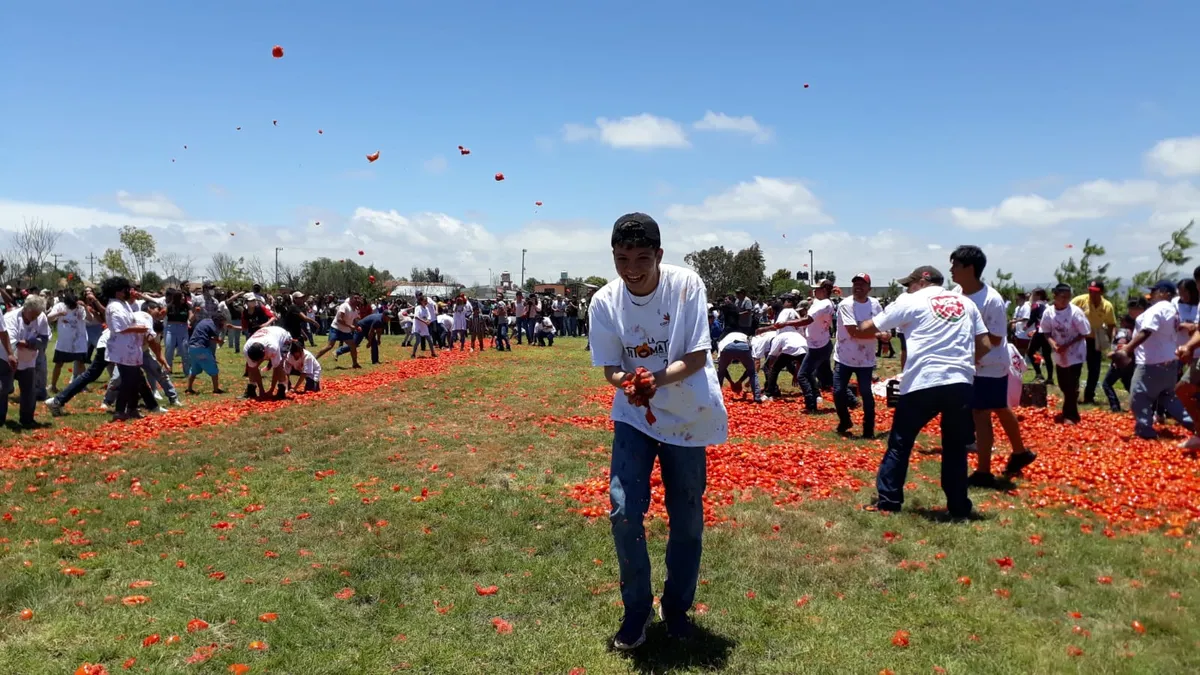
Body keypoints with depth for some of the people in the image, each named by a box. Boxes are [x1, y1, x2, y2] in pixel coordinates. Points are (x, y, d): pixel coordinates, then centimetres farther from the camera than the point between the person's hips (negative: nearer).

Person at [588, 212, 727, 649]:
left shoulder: (687, 285, -19)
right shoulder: (604, 302, -14)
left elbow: (697, 357, -17)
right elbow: (610, 370, -9)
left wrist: (657, 379, -34)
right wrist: (626, 381, -32)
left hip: (687, 416, 0)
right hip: (633, 416, 1)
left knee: (687, 519, 9)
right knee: (623, 510, -10)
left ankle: (677, 606, 32)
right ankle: (636, 609, 13)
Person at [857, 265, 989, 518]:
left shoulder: (910, 301, 6)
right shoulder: (965, 302, 17)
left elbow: (868, 328, 11)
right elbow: (985, 345, 14)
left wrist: (861, 326, 33)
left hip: (922, 383, -3)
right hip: (961, 383, 4)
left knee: (900, 443, 10)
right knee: (955, 447, 16)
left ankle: (888, 500, 14)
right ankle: (959, 507, 19)